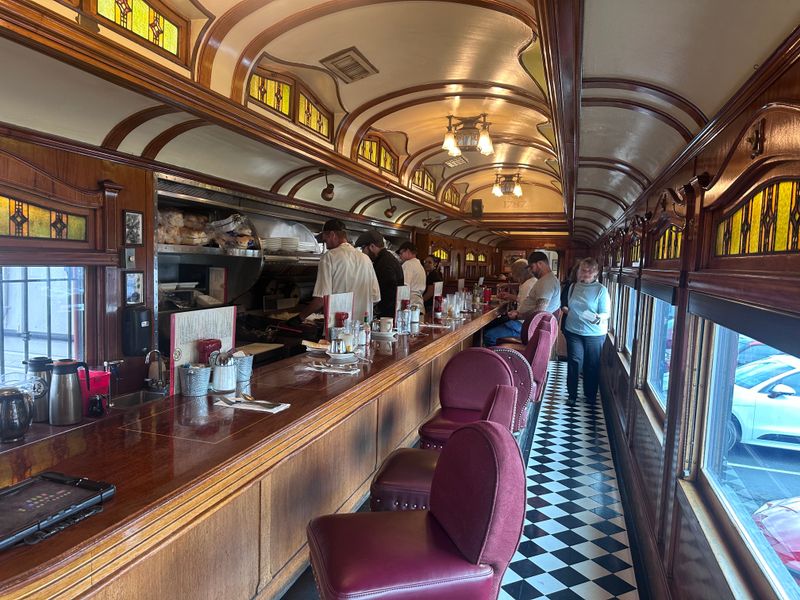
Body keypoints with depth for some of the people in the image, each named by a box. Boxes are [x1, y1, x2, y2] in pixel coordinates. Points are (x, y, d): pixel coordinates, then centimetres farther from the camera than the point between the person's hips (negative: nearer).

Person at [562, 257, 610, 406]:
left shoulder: (601, 290, -8)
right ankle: (572, 395, 13)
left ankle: (590, 395, 25)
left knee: (592, 365, 8)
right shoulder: (573, 286, 6)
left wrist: (598, 318, -30)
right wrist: (565, 310, 3)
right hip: (573, 331, 3)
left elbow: (606, 313, -11)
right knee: (574, 362, 2)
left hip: (594, 333, -3)